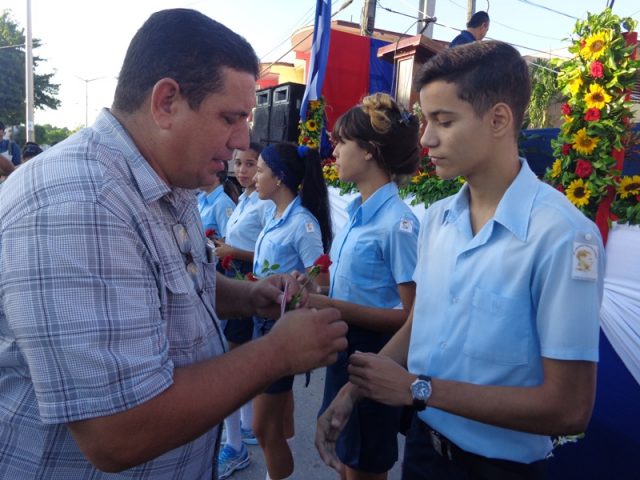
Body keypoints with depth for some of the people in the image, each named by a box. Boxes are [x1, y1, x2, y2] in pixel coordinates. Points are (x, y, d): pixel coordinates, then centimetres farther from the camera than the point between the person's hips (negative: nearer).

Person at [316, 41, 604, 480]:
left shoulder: (562, 235, -24)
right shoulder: (436, 219, -5)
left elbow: (569, 407, -22)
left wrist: (418, 389, -20)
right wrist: (353, 391, -4)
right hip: (423, 442, 5)